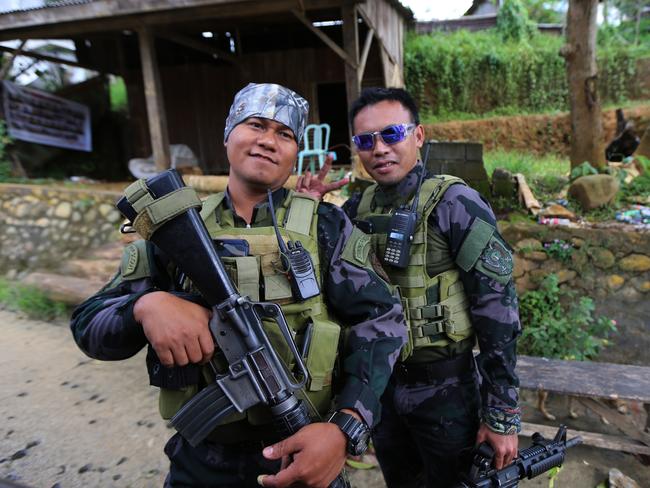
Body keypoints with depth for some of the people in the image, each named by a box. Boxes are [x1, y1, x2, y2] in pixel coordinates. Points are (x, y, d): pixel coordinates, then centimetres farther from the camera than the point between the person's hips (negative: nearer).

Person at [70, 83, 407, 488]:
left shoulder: (326, 226, -5)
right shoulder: (179, 229, -1)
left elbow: (382, 320, -11)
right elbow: (89, 324, -2)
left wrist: (345, 428, -24)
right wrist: (147, 304, -25)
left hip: (300, 451, -1)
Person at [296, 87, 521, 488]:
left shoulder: (455, 203, -16)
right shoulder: (356, 209, 0)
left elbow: (498, 311, -15)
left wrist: (503, 416, -13)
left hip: (445, 389, -5)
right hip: (378, 387, 5)